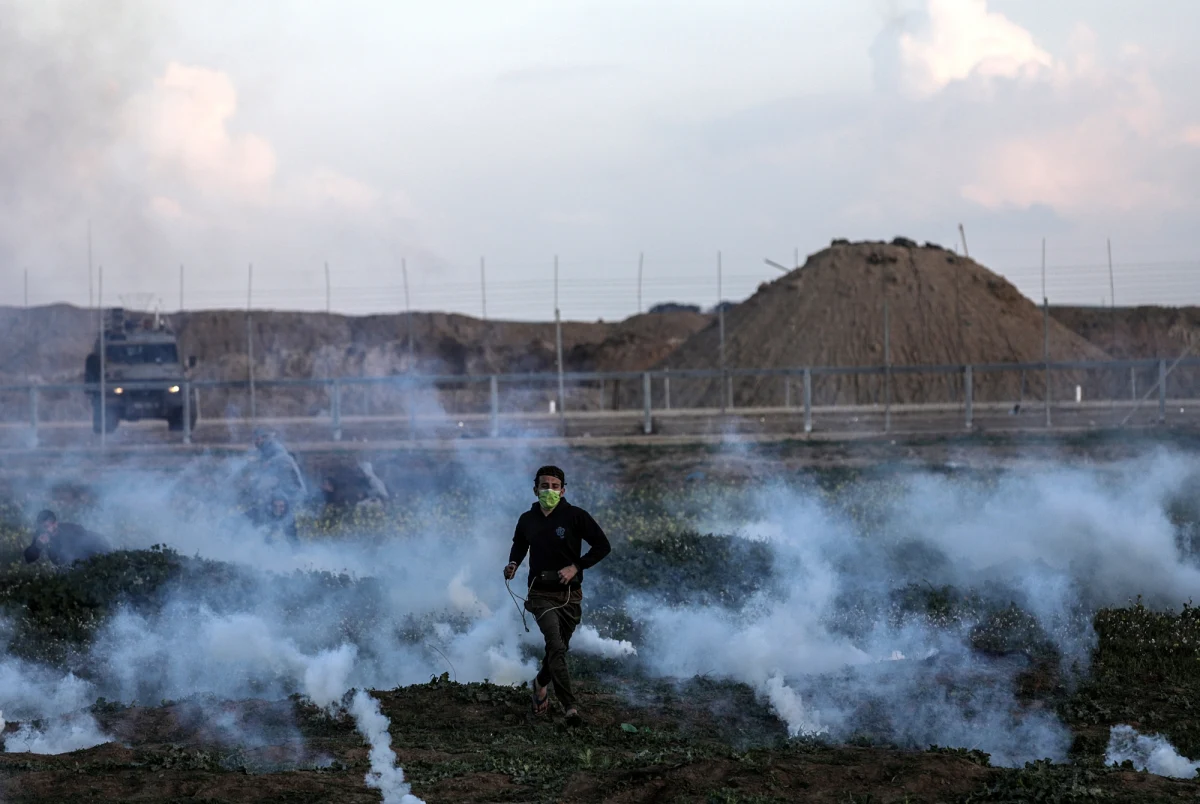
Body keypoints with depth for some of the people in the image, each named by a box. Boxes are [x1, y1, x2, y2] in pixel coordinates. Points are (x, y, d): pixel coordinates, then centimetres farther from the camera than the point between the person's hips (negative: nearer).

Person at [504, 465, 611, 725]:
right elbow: (519, 544, 24)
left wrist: (576, 567, -13)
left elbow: (602, 545, -4)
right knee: (556, 646, -18)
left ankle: (541, 682, 44)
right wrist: (513, 563, 3)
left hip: (570, 595, 0)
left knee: (559, 647, 13)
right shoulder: (527, 520, 2)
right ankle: (569, 705, -22)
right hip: (542, 594, 0)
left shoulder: (575, 516, -7)